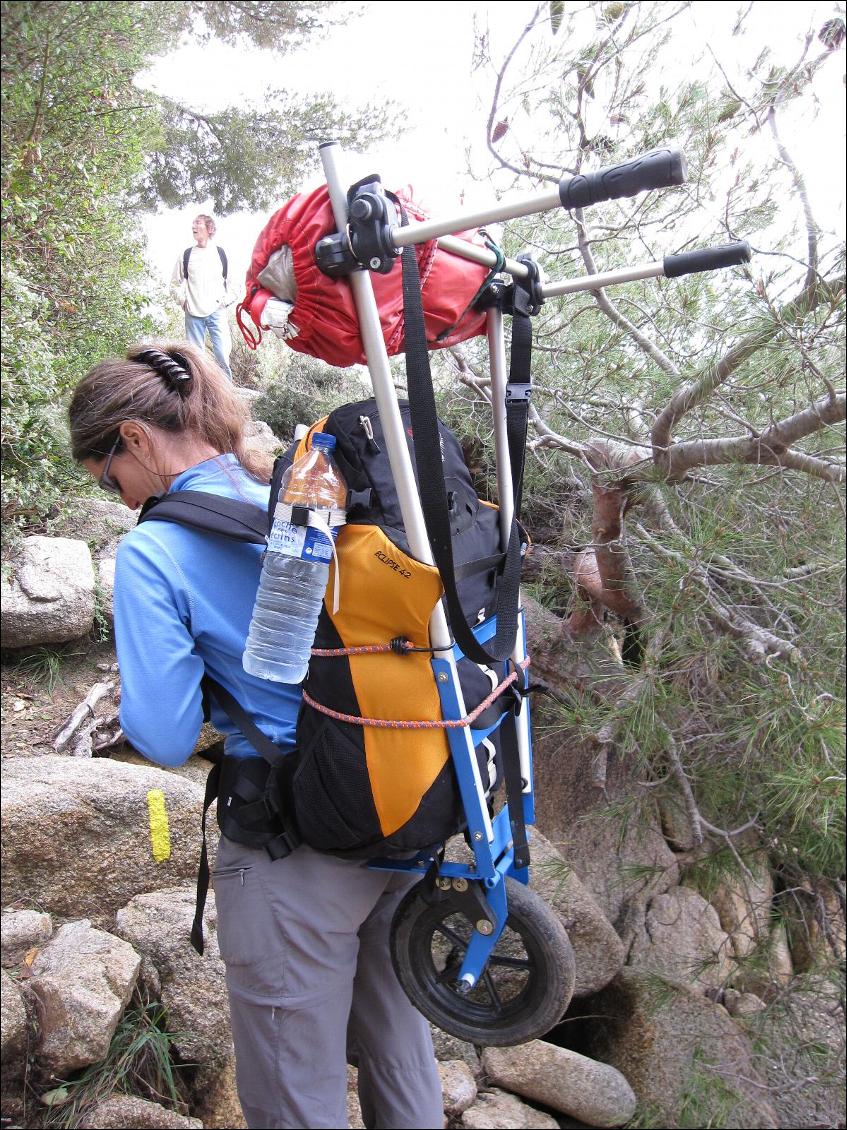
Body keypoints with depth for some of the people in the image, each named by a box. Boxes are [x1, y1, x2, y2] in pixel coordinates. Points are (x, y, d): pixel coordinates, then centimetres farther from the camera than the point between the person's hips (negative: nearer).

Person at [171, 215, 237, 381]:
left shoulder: (220, 253, 6)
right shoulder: (186, 255, 8)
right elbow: (175, 283, 15)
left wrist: (226, 300, 0)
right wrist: (183, 301, 4)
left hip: (217, 313, -1)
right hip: (193, 315, 1)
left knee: (223, 354, -11)